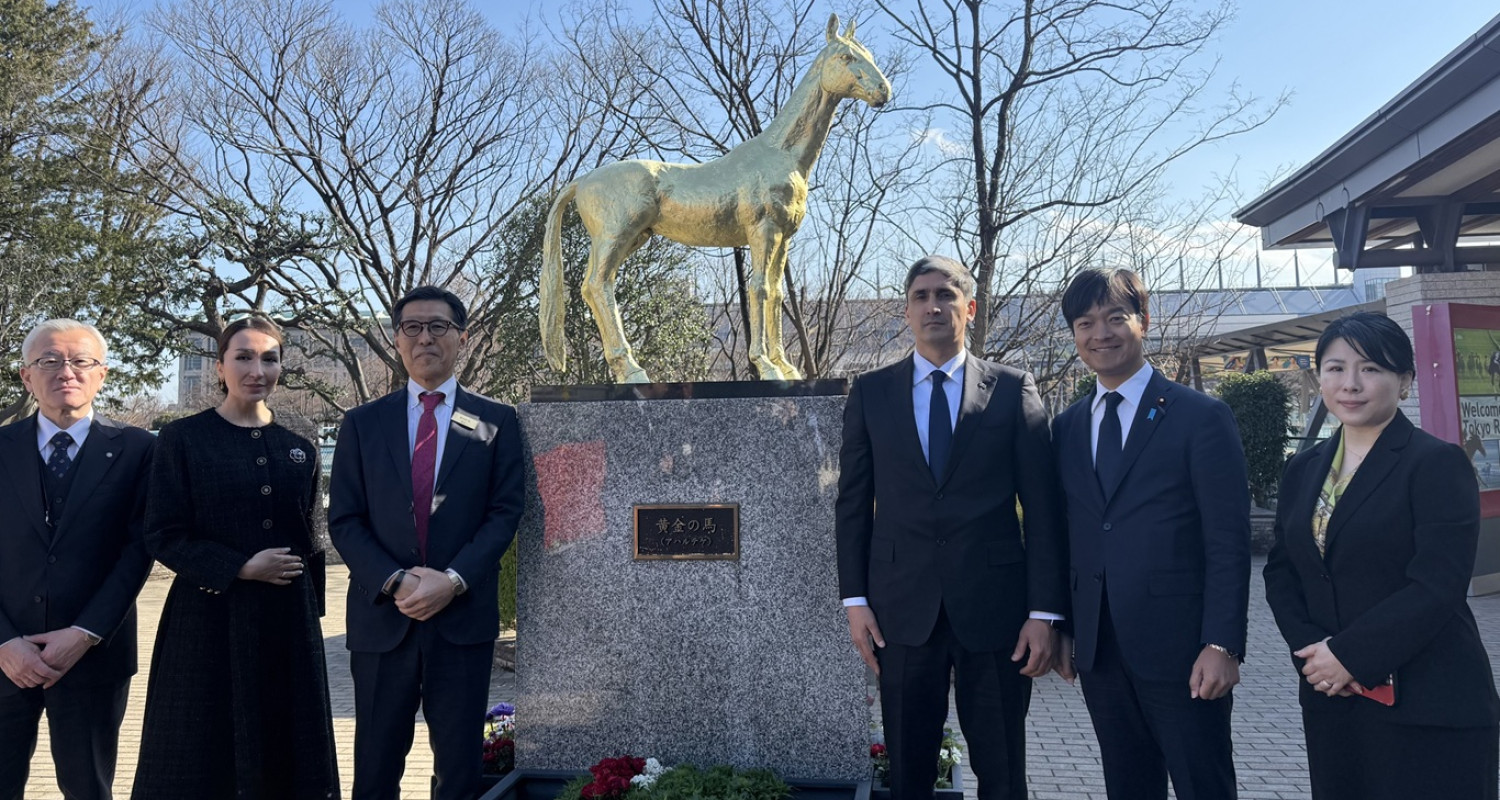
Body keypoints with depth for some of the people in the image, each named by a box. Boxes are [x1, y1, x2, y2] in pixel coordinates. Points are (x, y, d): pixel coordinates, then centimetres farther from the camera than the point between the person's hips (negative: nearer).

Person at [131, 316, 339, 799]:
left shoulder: (300, 450, 8)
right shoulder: (182, 439, -2)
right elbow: (162, 536, -7)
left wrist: (312, 612, 12)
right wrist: (242, 568, -16)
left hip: (288, 624, 3)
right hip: (210, 622, -3)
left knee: (285, 752, 8)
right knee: (202, 757, 6)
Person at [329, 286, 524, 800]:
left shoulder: (495, 422, 4)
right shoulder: (363, 424, 8)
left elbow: (505, 511, -1)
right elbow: (344, 521, 3)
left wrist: (453, 580, -14)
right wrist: (394, 582, -12)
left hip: (464, 617, -1)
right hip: (382, 617, 1)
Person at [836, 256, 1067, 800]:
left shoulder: (1013, 389, 2)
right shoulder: (870, 393, 6)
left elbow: (1042, 507, 0)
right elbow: (853, 503, 7)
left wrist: (1046, 611, -5)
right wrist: (854, 598, 1)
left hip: (994, 606, -1)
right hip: (902, 607, 1)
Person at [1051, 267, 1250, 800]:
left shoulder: (1202, 417, -5)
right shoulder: (1067, 426, 10)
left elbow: (1229, 542, -8)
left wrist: (1222, 645, -14)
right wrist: (1061, 629, 8)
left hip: (1180, 650, -4)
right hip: (1098, 650, 5)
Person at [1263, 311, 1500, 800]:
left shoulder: (1437, 463, -8)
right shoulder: (1302, 471, 10)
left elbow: (1437, 585, -16)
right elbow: (1280, 572, 9)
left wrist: (1349, 654, -16)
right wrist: (1313, 652, -7)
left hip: (1428, 709, -5)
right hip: (1329, 701, 5)